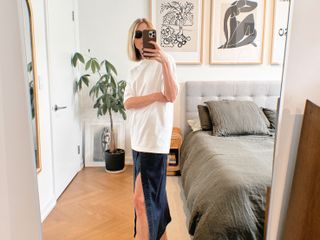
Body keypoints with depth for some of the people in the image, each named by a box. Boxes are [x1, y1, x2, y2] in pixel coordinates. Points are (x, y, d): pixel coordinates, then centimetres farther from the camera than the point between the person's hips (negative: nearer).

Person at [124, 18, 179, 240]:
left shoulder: (164, 61, -5)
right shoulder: (134, 71, 14)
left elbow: (172, 96, -17)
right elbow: (128, 103, 1)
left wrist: (165, 62, -27)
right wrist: (157, 96, -13)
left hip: (154, 138, -7)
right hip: (138, 138, 7)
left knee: (142, 198, -6)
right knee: (153, 191, 18)